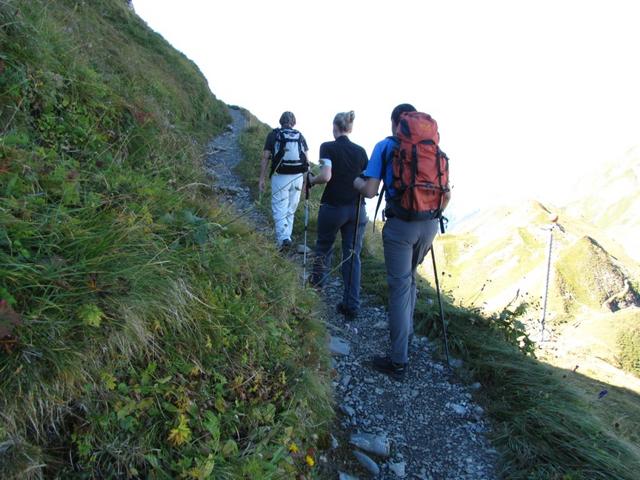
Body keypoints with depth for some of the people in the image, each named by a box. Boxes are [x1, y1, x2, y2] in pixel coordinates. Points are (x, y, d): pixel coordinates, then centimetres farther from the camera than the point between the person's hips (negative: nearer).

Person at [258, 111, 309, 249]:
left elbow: (265, 158, -3)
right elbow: (306, 159, 5)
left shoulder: (273, 135, 1)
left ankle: (283, 238, -15)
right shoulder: (300, 136, 9)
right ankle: (286, 237, 21)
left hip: (280, 177, -3)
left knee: (279, 209, 1)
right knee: (290, 210, 14)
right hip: (297, 177, 3)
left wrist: (262, 178, 2)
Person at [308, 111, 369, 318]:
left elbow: (326, 176, -19)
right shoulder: (360, 151, 6)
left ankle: (318, 283, 39)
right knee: (352, 256, 5)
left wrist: (311, 180, 0)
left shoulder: (328, 147, -6)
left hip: (333, 207, -3)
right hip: (357, 209, 3)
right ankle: (351, 306, 6)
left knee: (324, 247, 21)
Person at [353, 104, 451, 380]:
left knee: (400, 287, 2)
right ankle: (406, 331, 41)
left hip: (400, 225, -4)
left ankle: (398, 362, 9)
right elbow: (446, 196, 11)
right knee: (409, 278, 25)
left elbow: (370, 191, -9)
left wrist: (356, 182, 13)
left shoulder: (386, 146, 0)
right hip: (429, 225, 5)